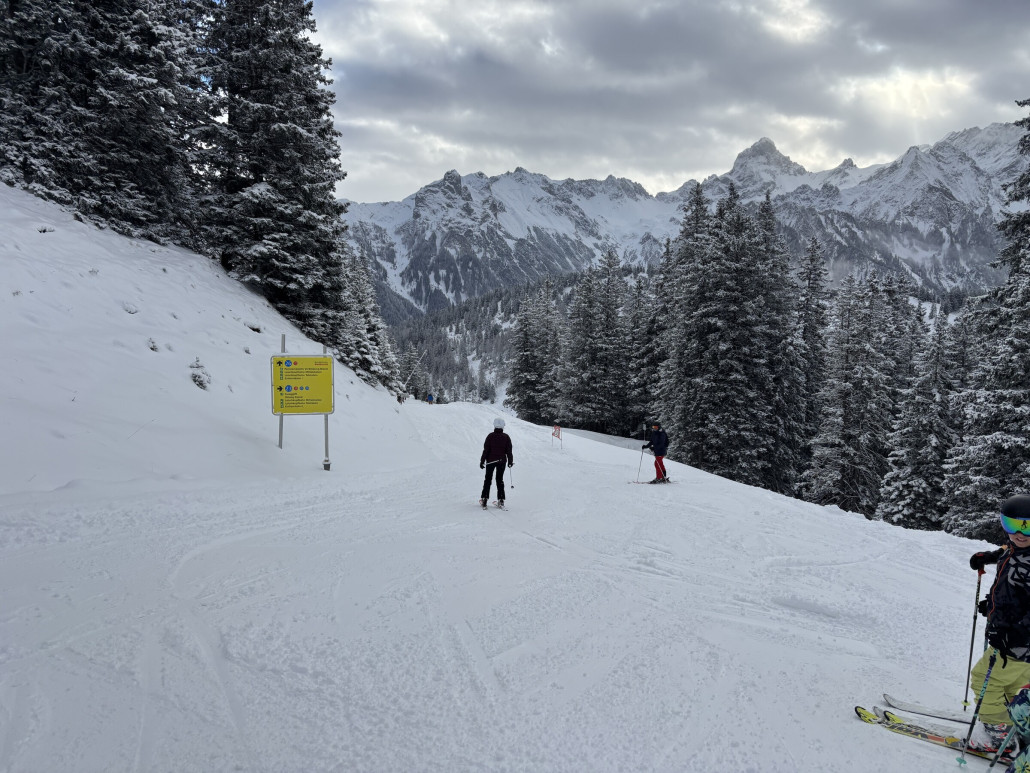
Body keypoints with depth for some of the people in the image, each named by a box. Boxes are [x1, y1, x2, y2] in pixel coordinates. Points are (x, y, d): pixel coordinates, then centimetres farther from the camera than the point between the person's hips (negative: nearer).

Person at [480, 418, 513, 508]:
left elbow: (486, 449, -8)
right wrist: (510, 461, 12)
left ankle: (484, 498, 6)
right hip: (502, 461, 1)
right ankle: (501, 500, 4)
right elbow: (509, 450, 1)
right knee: (500, 480, 9)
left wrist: (482, 461, -3)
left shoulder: (490, 436, -9)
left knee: (488, 479, 10)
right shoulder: (506, 437, -3)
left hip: (490, 461, -1)